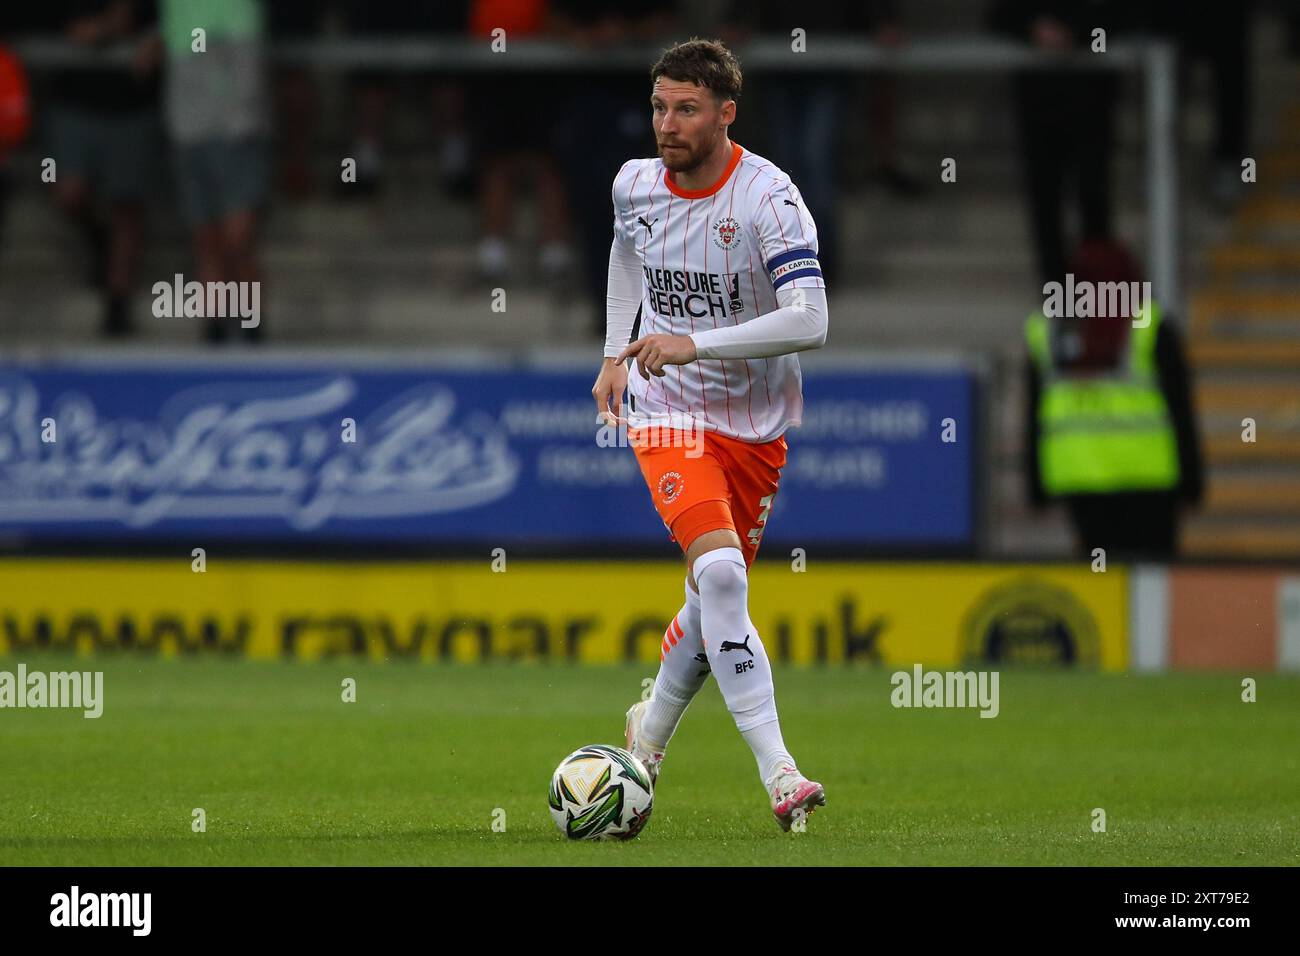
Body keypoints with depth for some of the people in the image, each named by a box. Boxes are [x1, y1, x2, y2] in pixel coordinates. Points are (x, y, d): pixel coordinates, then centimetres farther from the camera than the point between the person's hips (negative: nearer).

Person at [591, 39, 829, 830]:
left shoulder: (769, 197, -18)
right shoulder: (634, 184, -4)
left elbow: (810, 323, -27)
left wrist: (695, 343, -32)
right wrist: (617, 353, 18)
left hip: (756, 424, 0)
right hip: (668, 411, 0)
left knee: (716, 602, 11)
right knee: (719, 571, -22)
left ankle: (652, 729, 40)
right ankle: (778, 773, -26)